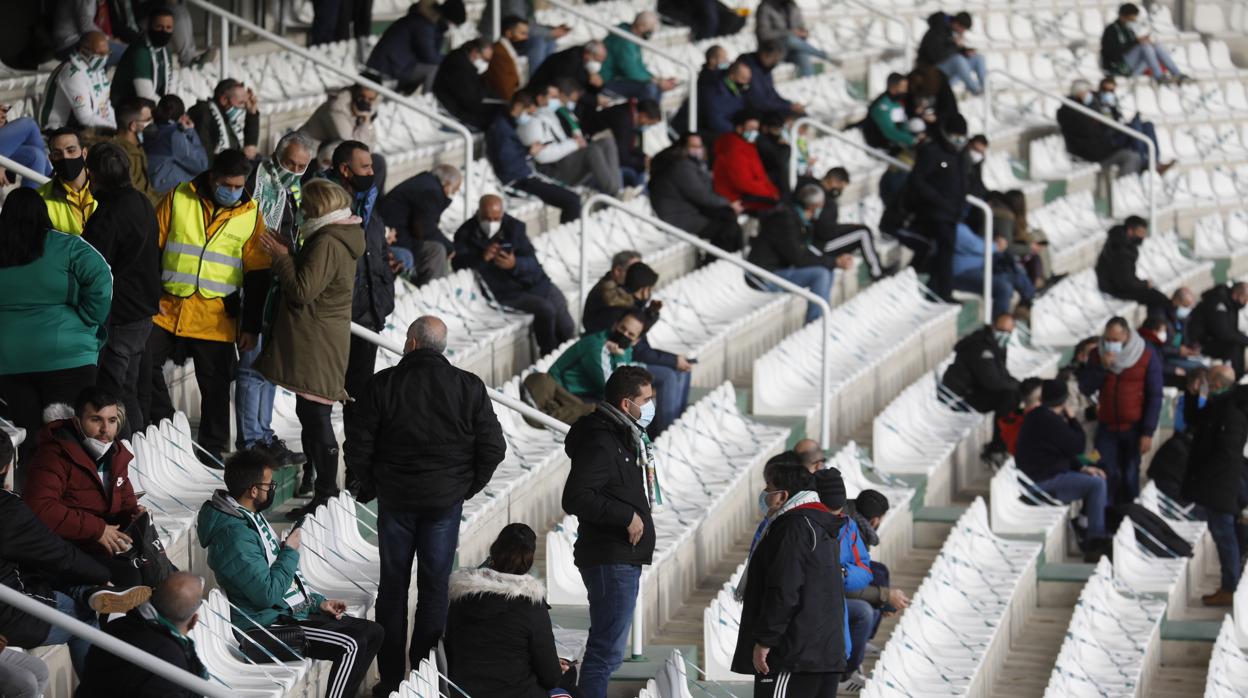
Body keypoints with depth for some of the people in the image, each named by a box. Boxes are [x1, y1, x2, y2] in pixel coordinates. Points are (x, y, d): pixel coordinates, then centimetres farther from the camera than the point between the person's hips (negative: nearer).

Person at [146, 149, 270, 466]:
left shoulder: (251, 214, 2)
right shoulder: (178, 199, 0)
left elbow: (257, 274, 6)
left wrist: (251, 326, 3)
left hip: (216, 317, -1)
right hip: (168, 308, 1)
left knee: (215, 386, 3)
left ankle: (212, 450, 14)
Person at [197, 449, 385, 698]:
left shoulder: (252, 518, 13)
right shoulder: (234, 535, -22)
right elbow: (267, 594, -24)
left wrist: (318, 602, 13)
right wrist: (290, 552, -12)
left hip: (292, 610, 10)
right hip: (268, 623, -10)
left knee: (372, 633, 4)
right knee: (351, 645, -23)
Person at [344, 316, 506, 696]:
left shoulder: (383, 384, -8)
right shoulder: (469, 387, -5)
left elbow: (358, 443, -7)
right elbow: (493, 447, -4)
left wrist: (369, 486, 8)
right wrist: (468, 487, 9)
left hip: (395, 498, 0)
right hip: (446, 501, 0)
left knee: (393, 586, 10)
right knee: (434, 587, 8)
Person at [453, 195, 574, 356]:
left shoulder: (514, 227, 1)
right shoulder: (466, 234, -3)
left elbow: (532, 262, -7)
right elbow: (457, 263, -17)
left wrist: (514, 264, -31)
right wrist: (482, 257, -35)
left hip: (533, 281, 3)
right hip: (507, 291, -3)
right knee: (545, 309, -28)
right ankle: (549, 355, -11)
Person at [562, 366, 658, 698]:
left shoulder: (623, 439, 18)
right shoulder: (600, 443, -16)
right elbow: (575, 499, -25)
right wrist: (627, 515, -21)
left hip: (624, 561, 11)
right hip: (611, 560, -11)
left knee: (606, 647, 16)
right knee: (607, 650, -13)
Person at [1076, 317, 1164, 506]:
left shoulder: (1147, 357, -6)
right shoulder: (1097, 355, 2)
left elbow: (1154, 397, -5)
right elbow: (1085, 389, -2)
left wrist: (1148, 433, -10)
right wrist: (1102, 367, -18)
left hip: (1133, 428, -2)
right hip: (1106, 427, 2)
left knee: (1130, 478, 2)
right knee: (1106, 476, -8)